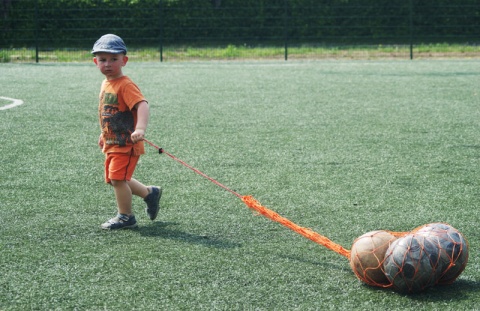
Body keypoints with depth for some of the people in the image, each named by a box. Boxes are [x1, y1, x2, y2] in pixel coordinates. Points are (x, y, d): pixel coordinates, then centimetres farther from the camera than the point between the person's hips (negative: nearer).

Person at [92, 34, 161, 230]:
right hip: (112, 144, 9)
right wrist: (105, 134, 26)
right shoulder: (106, 84, 9)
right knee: (115, 180, 17)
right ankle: (150, 193, 35)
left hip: (126, 144, -9)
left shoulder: (126, 85, -19)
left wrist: (140, 128, -49)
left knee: (117, 178, -11)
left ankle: (125, 217, 5)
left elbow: (142, 105, -34)